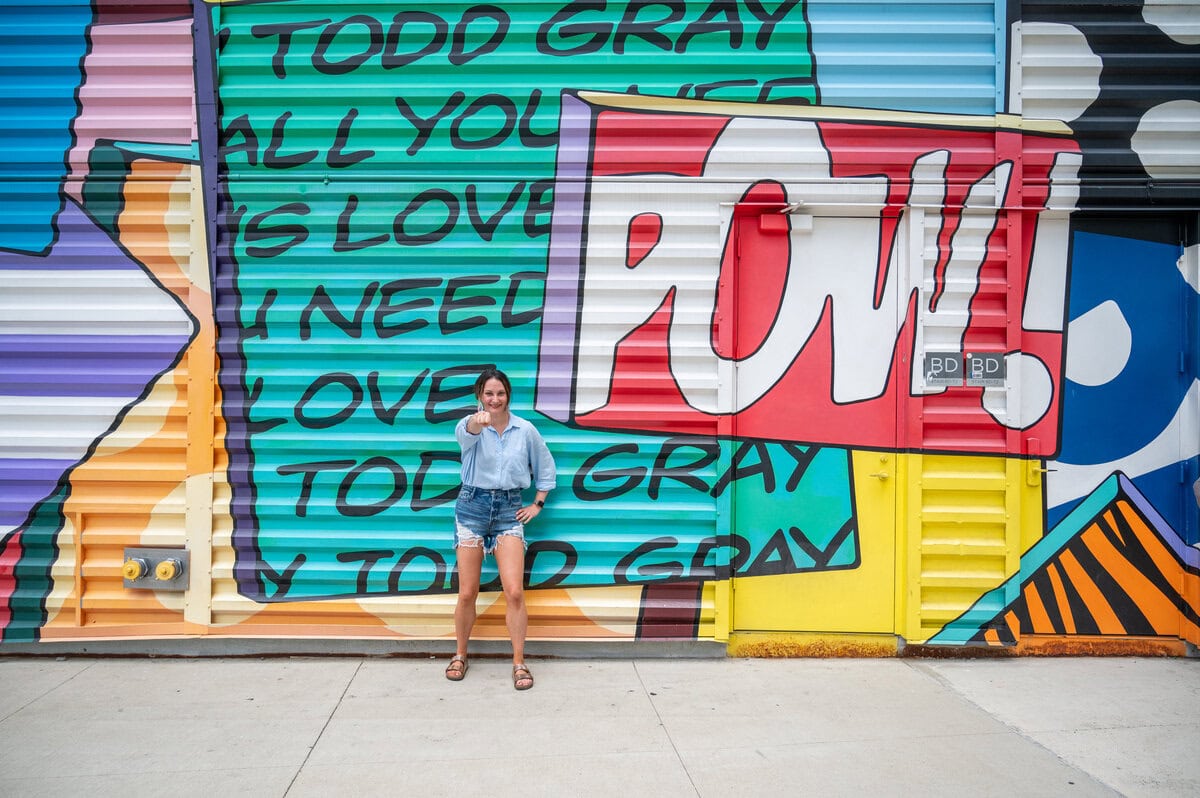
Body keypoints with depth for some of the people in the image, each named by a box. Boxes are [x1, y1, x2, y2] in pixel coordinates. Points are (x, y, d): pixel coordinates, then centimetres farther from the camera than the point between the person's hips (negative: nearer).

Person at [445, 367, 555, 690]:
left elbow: (545, 467, 15)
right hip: (472, 506, -1)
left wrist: (538, 504, 9)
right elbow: (464, 432, -34)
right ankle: (460, 656, 26)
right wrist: (478, 421, -57)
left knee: (514, 592, -8)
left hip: (509, 509, 1)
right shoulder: (472, 425, -7)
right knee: (467, 593, 5)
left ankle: (519, 663, 6)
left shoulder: (526, 430, 1)